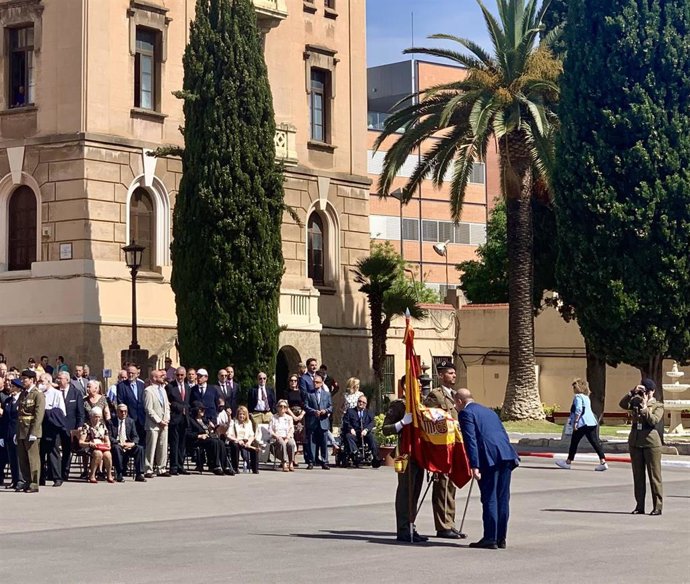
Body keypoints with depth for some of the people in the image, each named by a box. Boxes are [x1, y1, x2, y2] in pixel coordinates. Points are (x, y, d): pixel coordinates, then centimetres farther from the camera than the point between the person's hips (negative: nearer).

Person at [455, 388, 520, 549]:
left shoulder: (465, 413, 3)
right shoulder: (489, 411, 28)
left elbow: (470, 440, -9)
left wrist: (474, 465, -14)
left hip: (489, 458, -7)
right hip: (506, 455, 7)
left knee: (489, 499, -3)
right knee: (502, 498, 9)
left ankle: (490, 538, -3)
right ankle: (501, 538, 13)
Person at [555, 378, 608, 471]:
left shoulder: (578, 397, -8)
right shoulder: (586, 397, 20)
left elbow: (578, 410, -20)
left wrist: (575, 422, -19)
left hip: (582, 424, -8)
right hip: (592, 423, 8)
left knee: (574, 442, 6)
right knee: (595, 442, 2)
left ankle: (568, 462, 15)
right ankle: (603, 462, -8)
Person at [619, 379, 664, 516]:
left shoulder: (658, 406, 1)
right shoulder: (636, 401, 10)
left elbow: (654, 420, -15)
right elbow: (623, 404, -8)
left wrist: (645, 408, -21)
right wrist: (632, 392, -16)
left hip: (651, 441, -4)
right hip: (635, 441, 4)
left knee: (654, 475, -2)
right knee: (638, 475, 7)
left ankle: (657, 507, 0)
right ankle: (639, 506, 12)